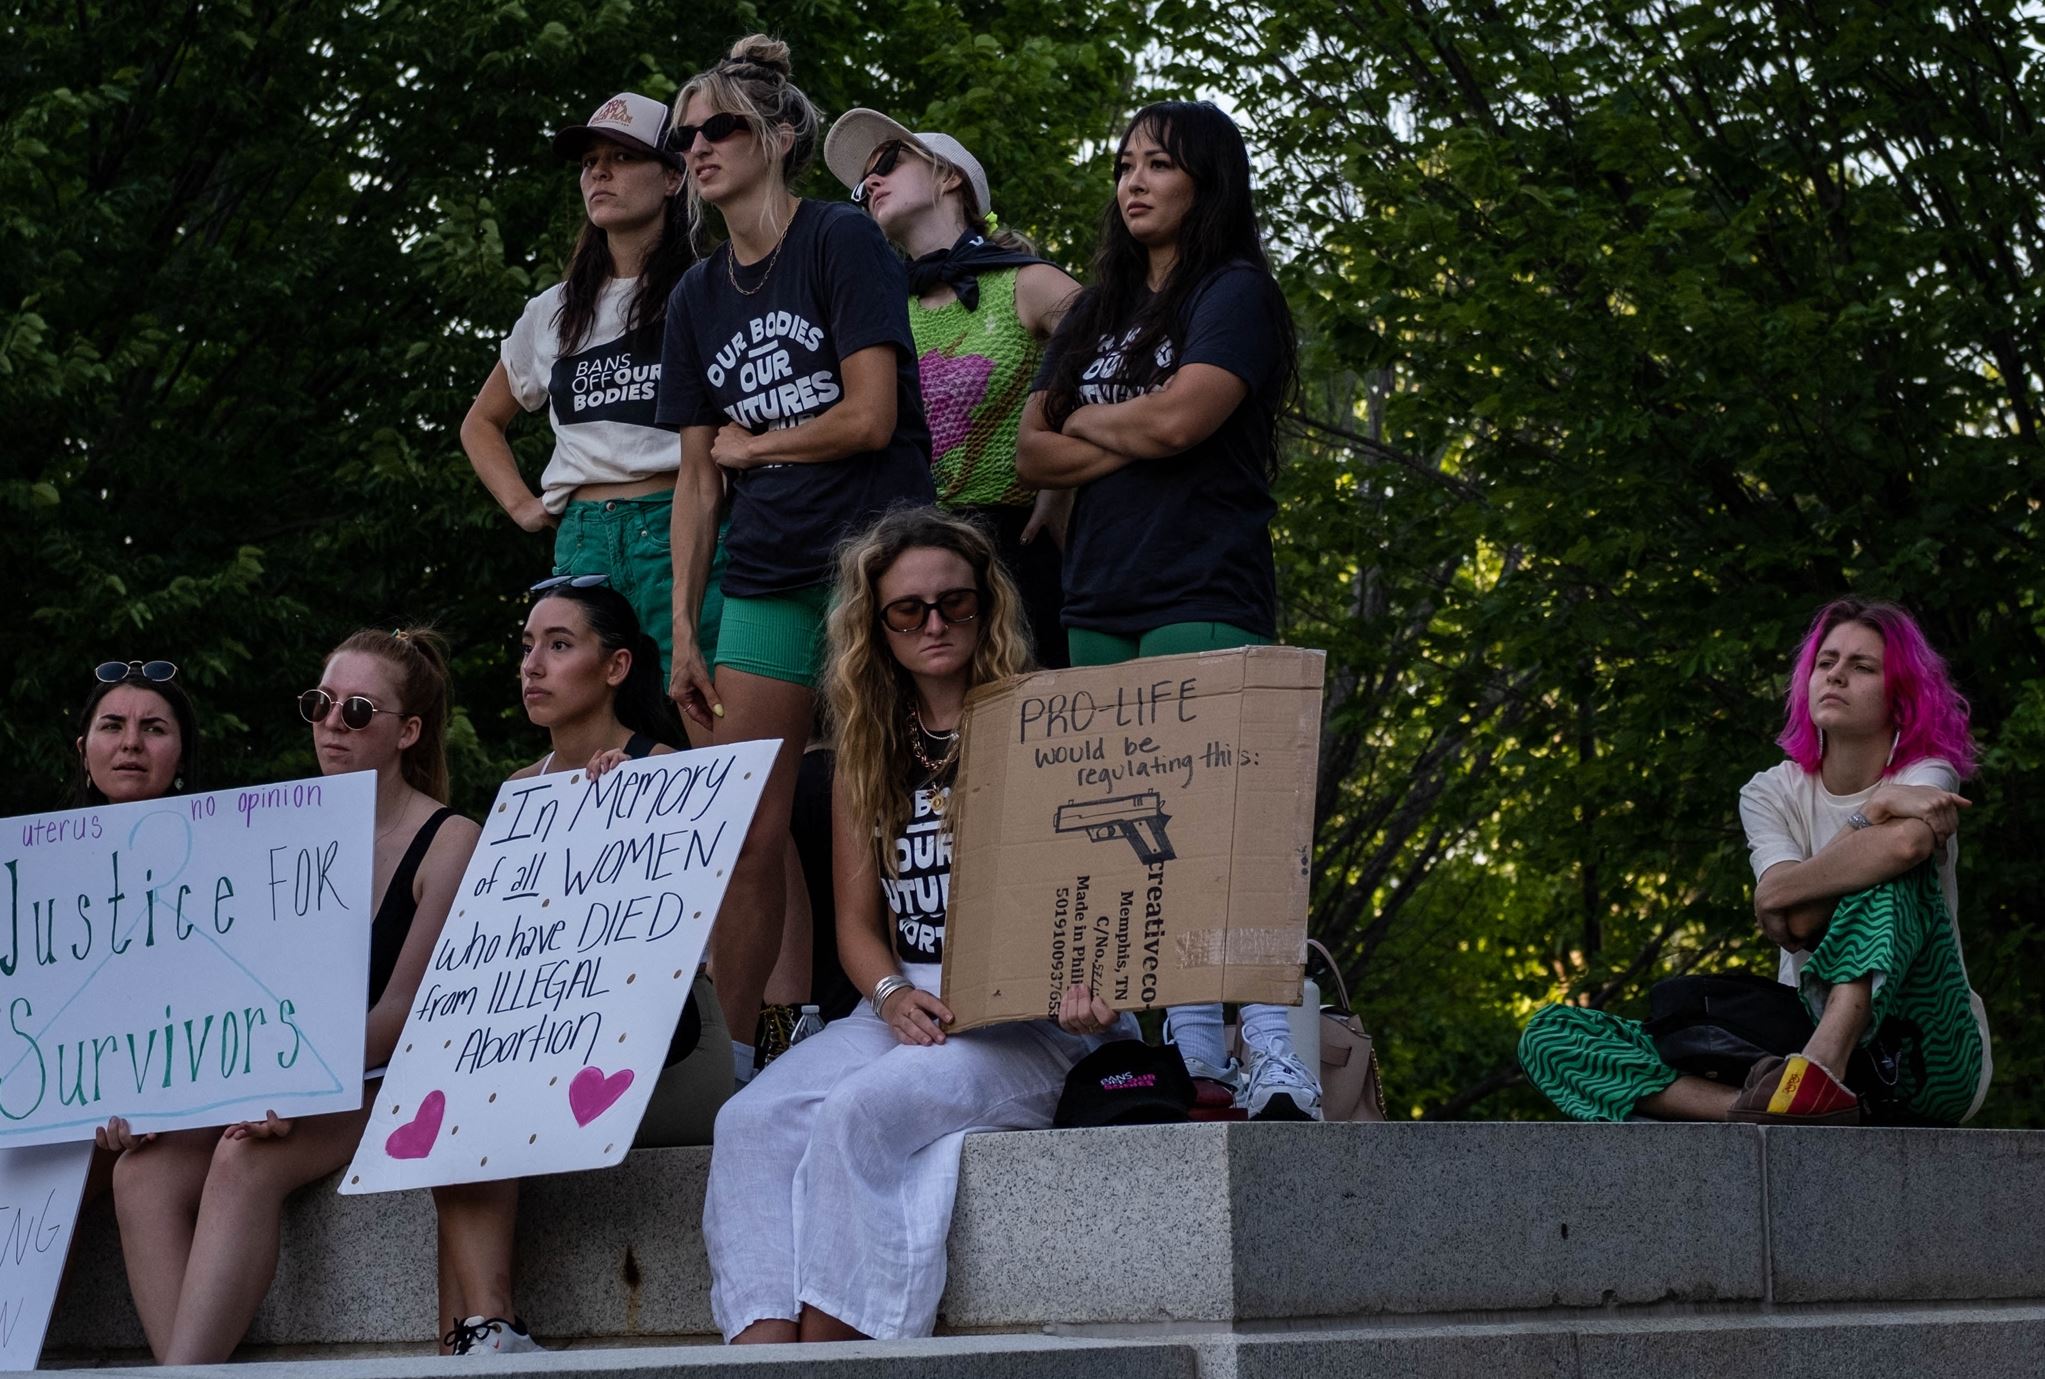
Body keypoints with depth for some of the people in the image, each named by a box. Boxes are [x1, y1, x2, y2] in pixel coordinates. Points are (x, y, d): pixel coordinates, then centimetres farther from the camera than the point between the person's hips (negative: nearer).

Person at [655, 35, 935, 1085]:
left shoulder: (842, 242, -2)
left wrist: (745, 445, 3)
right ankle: (725, 1063, 5)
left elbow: (870, 417, -10)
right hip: (766, 577, 6)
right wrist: (683, 631, 8)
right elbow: (695, 480, 15)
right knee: (742, 832, 0)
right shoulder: (698, 298, 16)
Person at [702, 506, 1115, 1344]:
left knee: (859, 1110, -32)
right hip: (899, 1012, 5)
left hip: (1025, 1016, -5)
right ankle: (763, 1346, -36)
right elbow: (856, 921, 16)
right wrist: (891, 994, -6)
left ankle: (825, 1347, -27)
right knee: (752, 1120, -24)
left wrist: (1089, 985, -23)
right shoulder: (868, 758, 18)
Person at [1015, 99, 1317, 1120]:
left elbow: (1180, 417, -14)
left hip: (1203, 602, -7)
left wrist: (1082, 421, 4)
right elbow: (1030, 453, 13)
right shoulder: (1096, 313, 23)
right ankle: (1192, 1054, -2)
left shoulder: (1235, 295, 2)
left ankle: (1274, 1061, -22)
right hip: (1099, 603, 7)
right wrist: (1130, 442, -3)